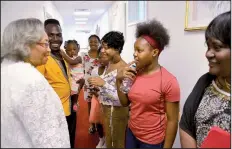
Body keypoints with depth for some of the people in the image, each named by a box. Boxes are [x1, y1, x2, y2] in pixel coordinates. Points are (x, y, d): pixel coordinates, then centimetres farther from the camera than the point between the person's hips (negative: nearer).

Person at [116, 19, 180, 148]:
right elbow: (125, 103, 4)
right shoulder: (134, 74, -4)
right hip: (131, 133, 6)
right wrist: (119, 80, -9)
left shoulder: (168, 81, -21)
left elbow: (172, 121, -15)